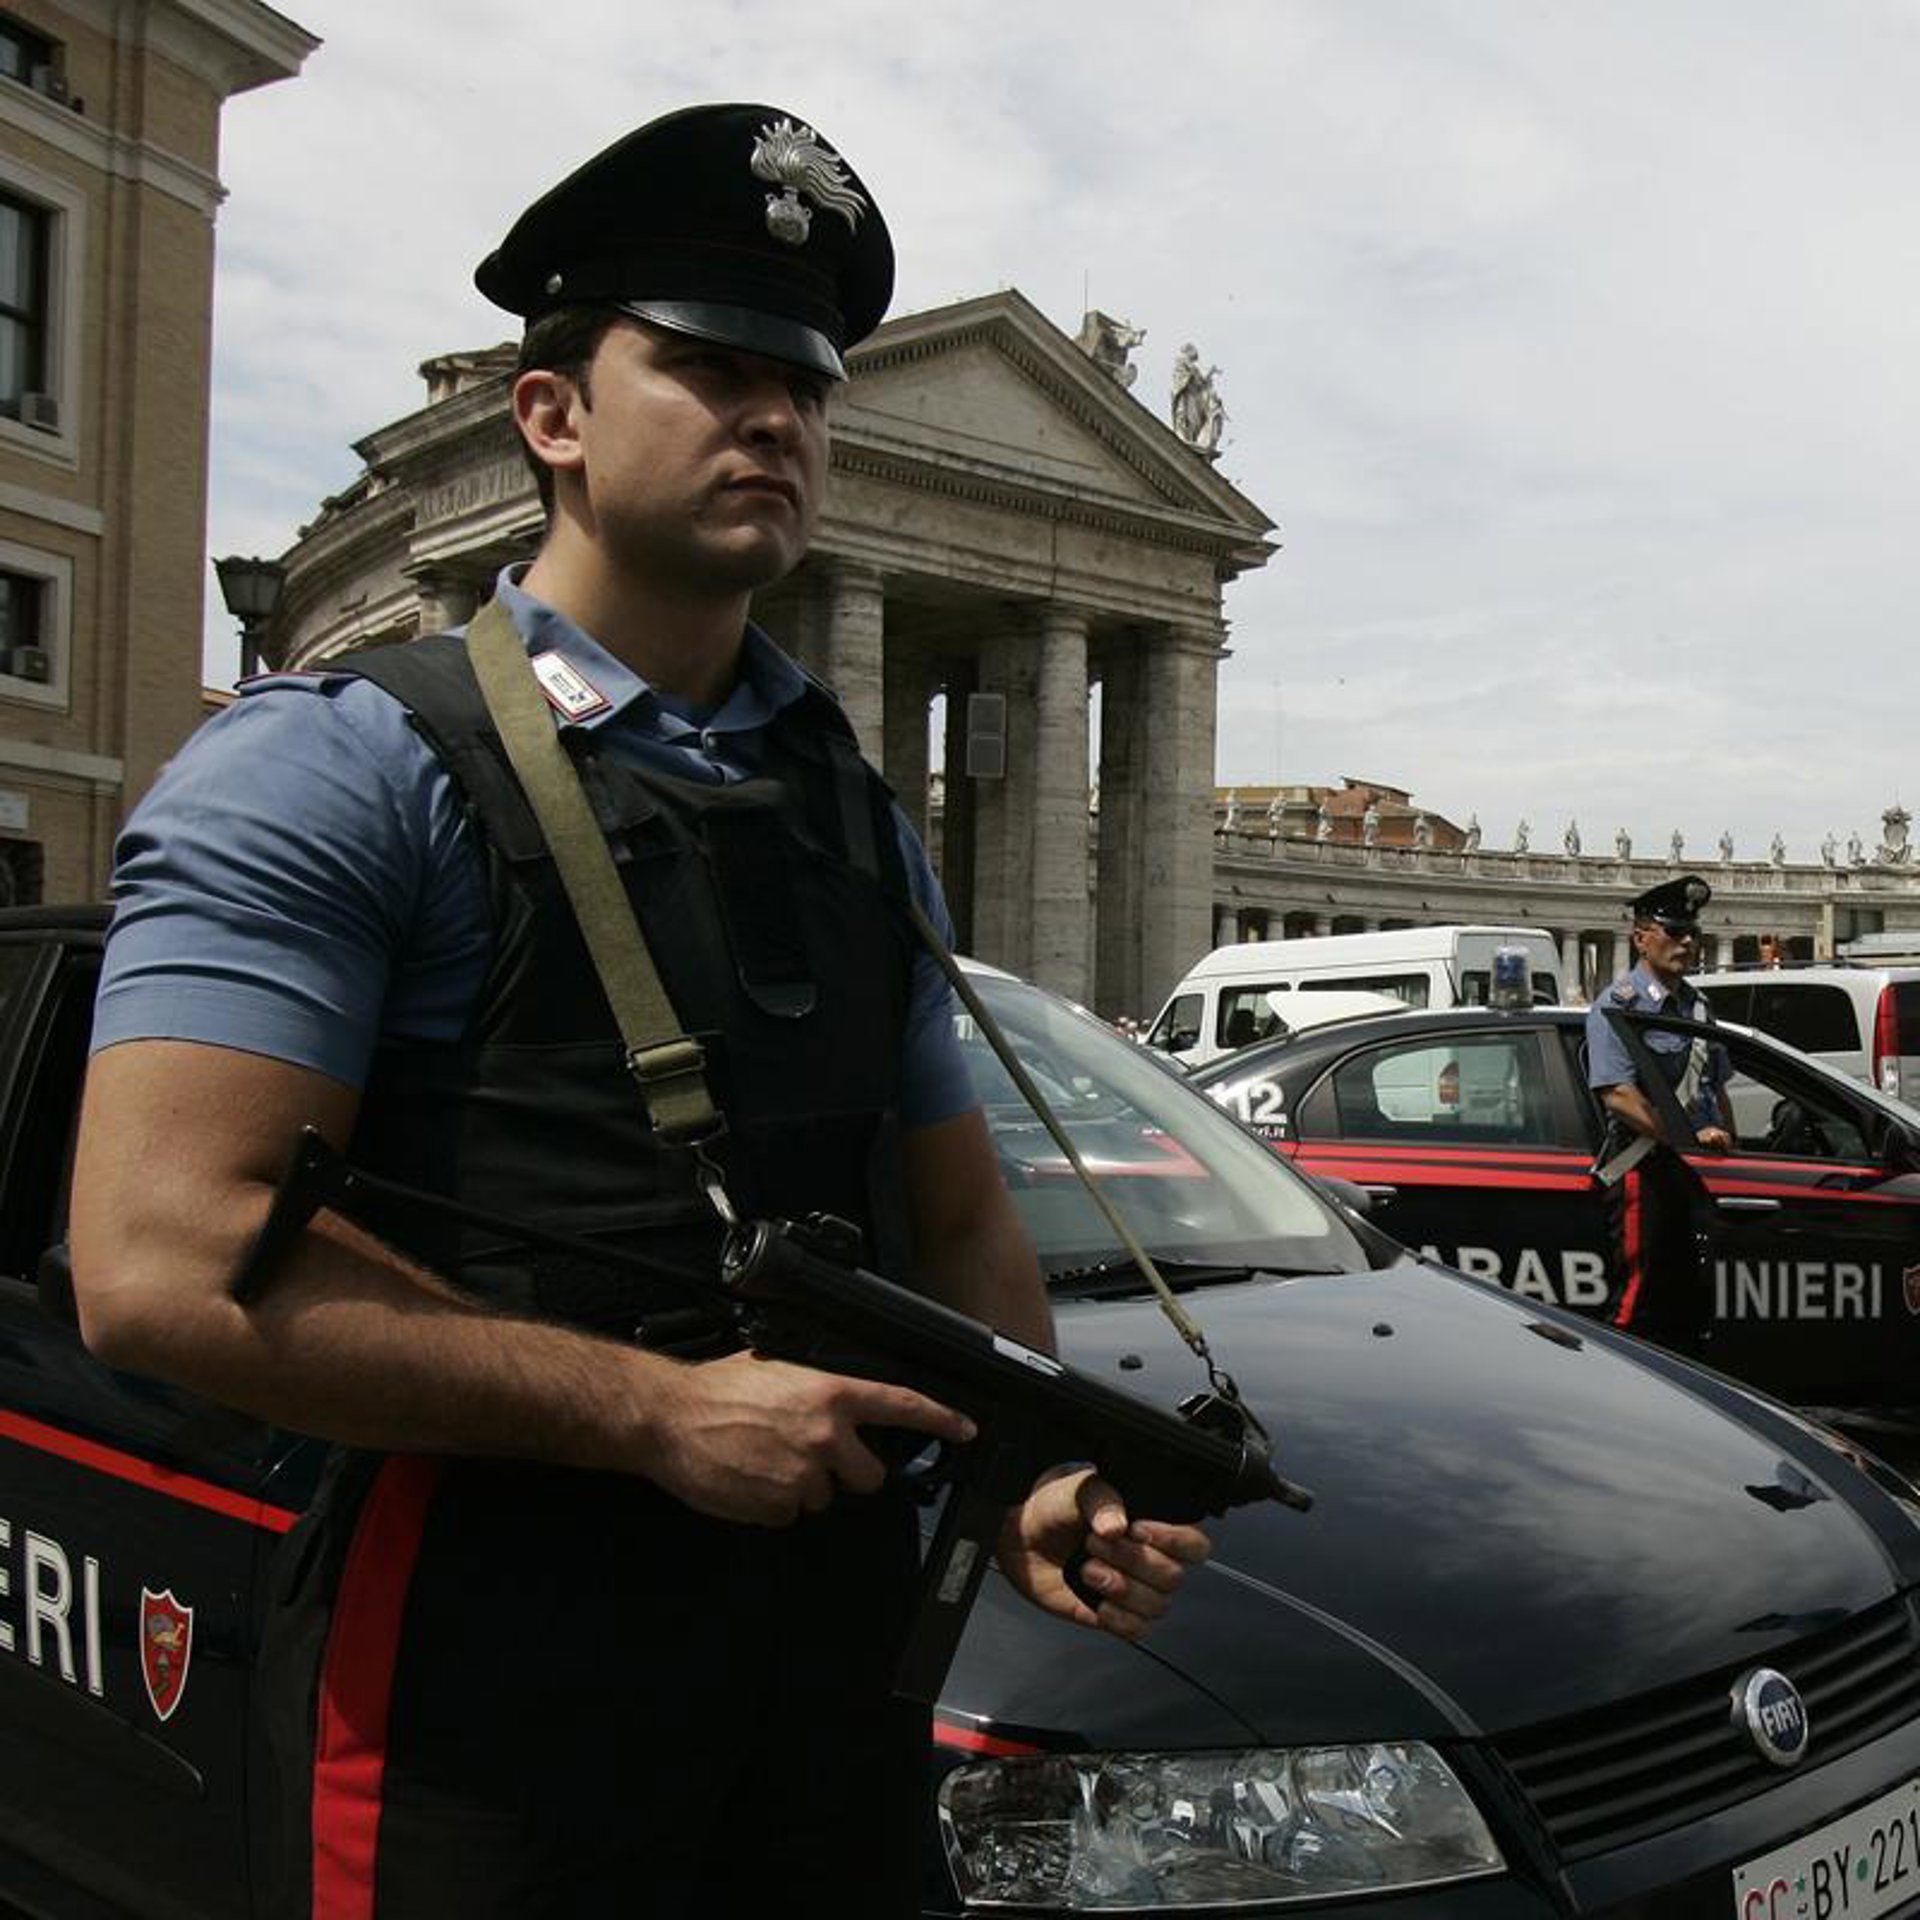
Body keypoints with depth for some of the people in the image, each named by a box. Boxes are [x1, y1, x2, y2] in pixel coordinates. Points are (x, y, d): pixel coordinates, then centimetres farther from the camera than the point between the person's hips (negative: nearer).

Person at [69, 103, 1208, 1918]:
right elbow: (164, 1259, -19)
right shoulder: (340, 765, -9)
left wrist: (1041, 1481, -1)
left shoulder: (857, 816, 13)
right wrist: (661, 1410, -20)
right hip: (490, 1682, -6)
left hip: (842, 1649, 6)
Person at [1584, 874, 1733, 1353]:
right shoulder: (1617, 1005, -8)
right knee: (1638, 1301, -7)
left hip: (1697, 1170, 8)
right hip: (1643, 1168, -7)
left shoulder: (1698, 1006, 17)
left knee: (1690, 1302, 11)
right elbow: (1618, 1096, -18)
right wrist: (1690, 1139, -23)